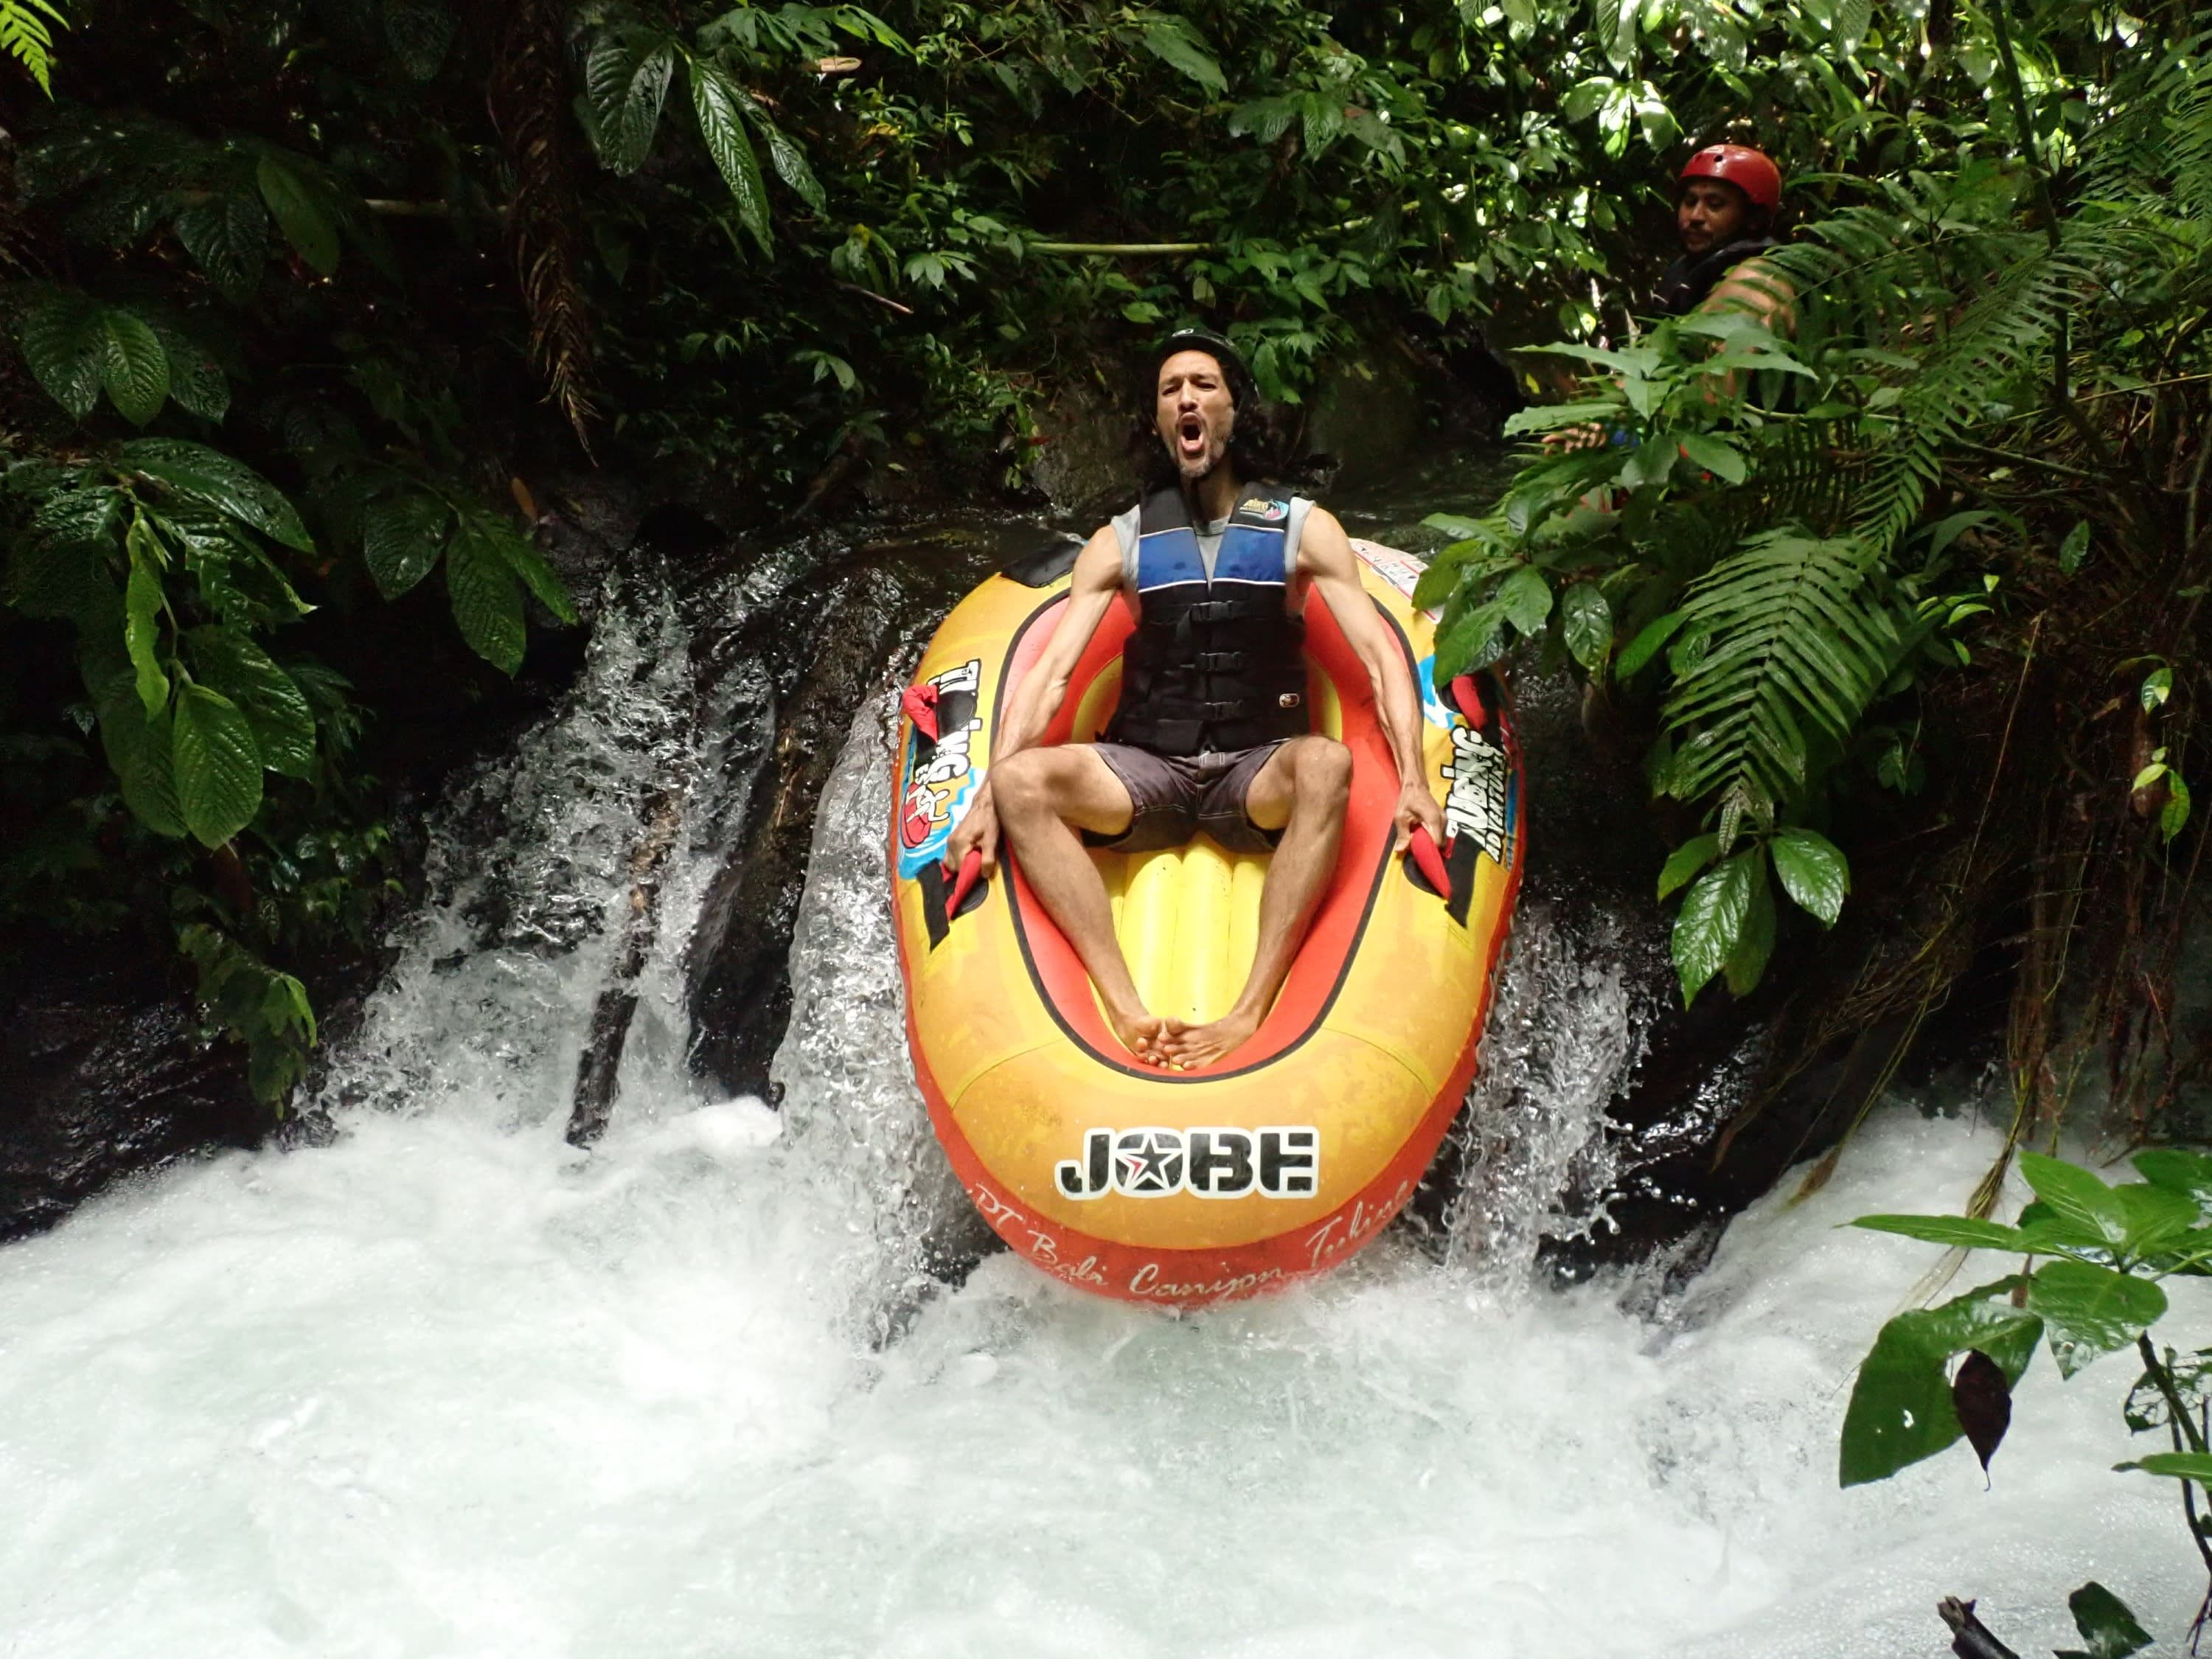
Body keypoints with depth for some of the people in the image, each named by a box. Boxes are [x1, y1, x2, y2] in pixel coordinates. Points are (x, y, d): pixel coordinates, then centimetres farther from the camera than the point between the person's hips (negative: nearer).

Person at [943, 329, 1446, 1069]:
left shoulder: (1303, 528, 6)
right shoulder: (1120, 542, 9)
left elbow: (1381, 655, -2)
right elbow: (1049, 672, 0)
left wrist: (1413, 779, -18)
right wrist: (986, 798, -14)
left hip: (1259, 773, -1)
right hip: (1148, 772, 2)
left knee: (1325, 763, -36)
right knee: (1020, 779, -27)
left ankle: (1250, 1014, -39)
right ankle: (1128, 1012, -36)